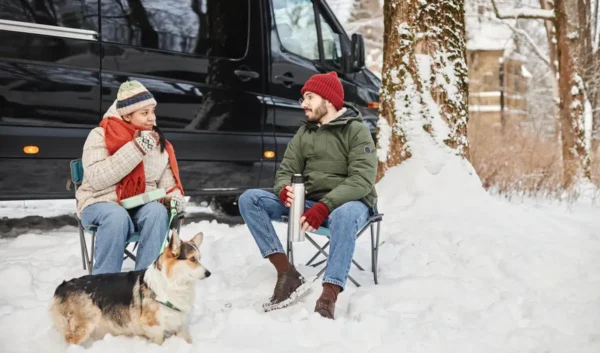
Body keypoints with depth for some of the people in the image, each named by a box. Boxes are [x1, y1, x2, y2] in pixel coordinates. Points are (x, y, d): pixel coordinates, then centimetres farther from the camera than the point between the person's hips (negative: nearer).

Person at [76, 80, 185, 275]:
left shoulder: (158, 142, 8)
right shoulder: (100, 136, -6)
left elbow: (166, 180, 14)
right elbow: (97, 179, -21)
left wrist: (174, 196, -11)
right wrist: (136, 149, -25)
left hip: (141, 207, 4)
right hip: (101, 204, -3)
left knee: (158, 212, -31)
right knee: (118, 217, -38)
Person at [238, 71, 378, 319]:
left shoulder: (357, 131, -7)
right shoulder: (304, 133, 12)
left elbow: (362, 180, -19)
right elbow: (286, 171, 7)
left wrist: (325, 206, -32)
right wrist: (284, 190, -19)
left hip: (347, 203, -6)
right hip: (308, 202, 6)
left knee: (345, 215, -43)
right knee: (249, 199, -12)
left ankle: (329, 297, -48)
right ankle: (287, 273, -22)